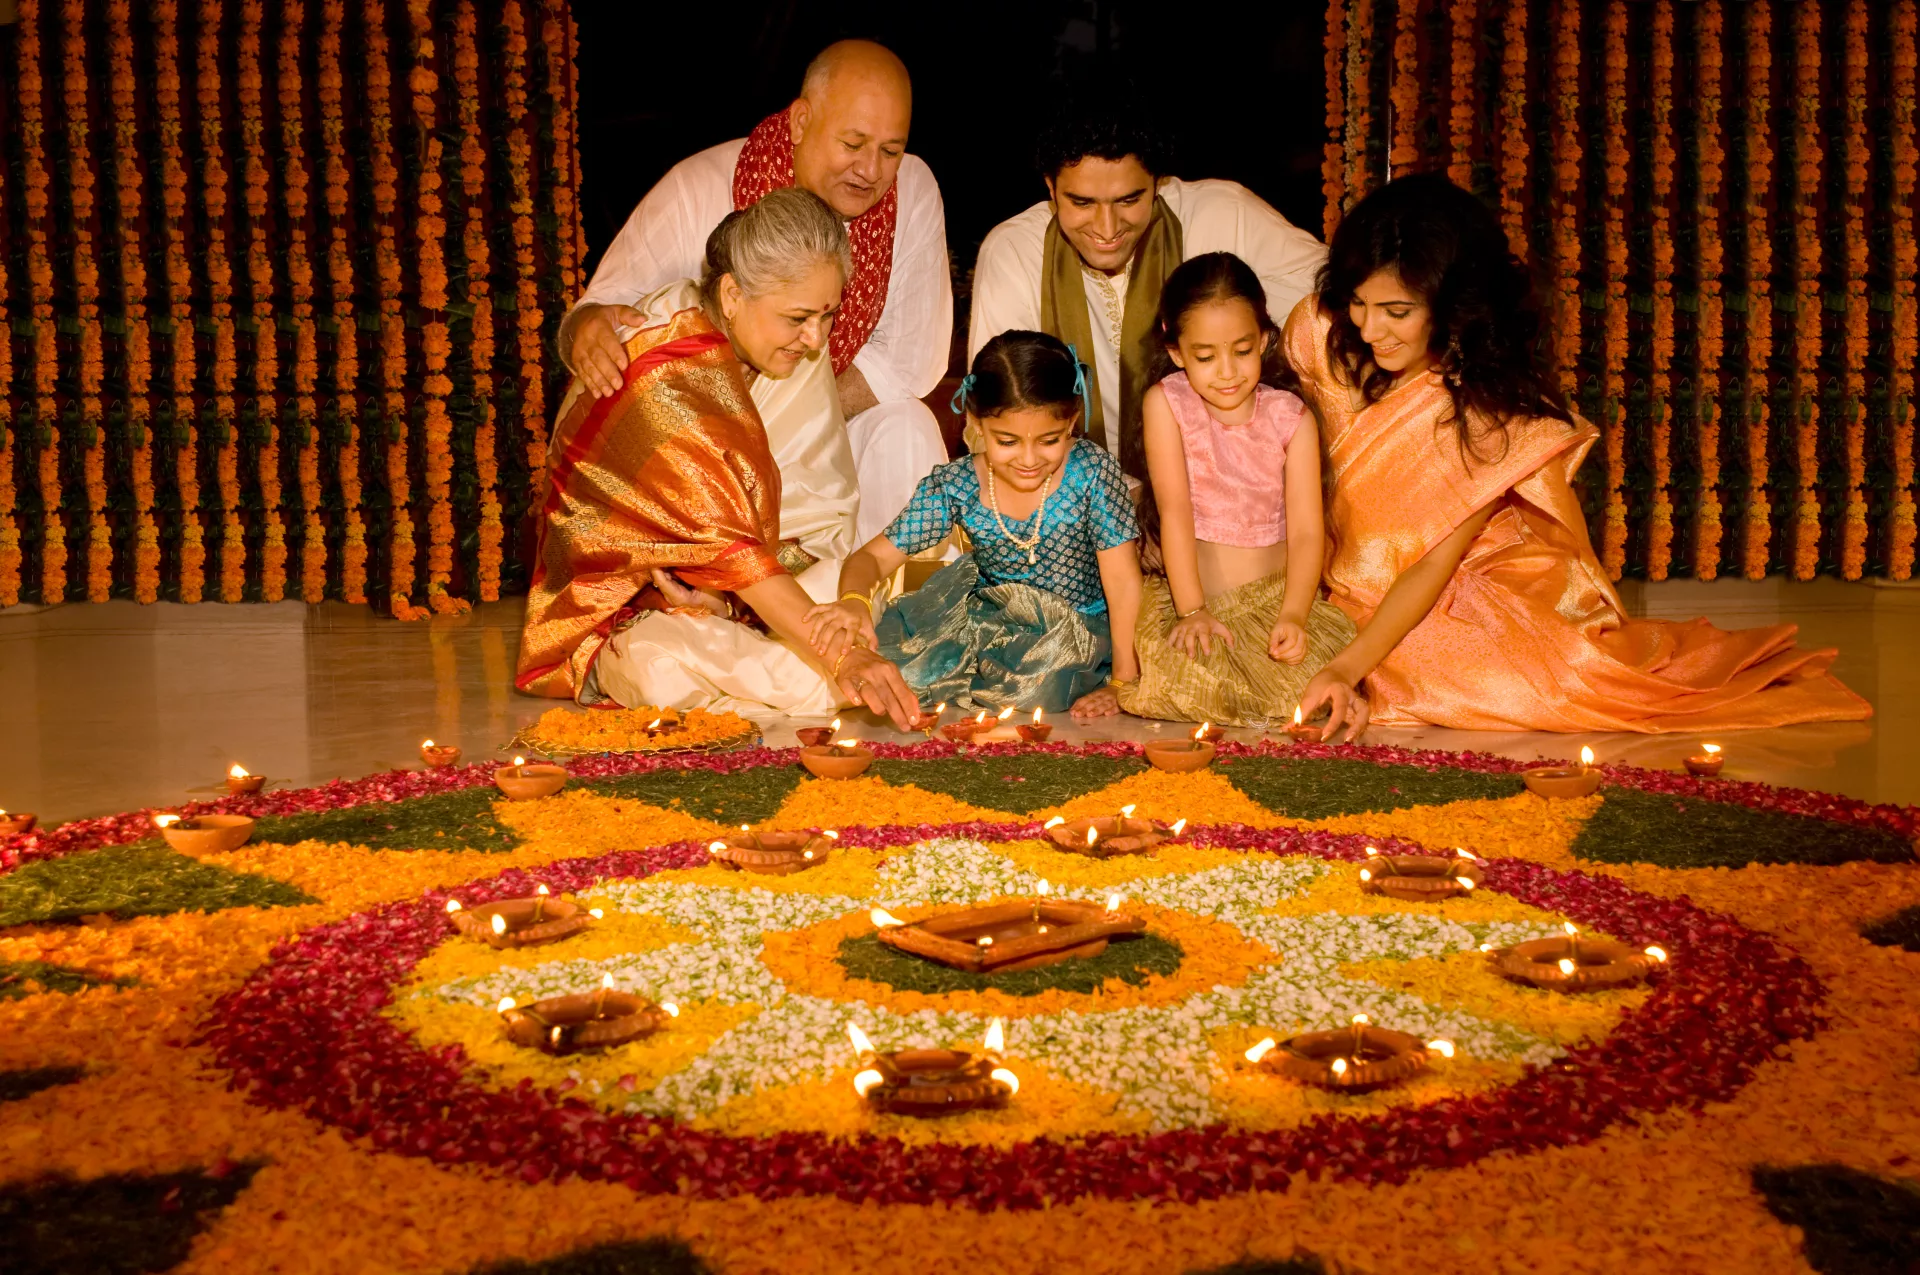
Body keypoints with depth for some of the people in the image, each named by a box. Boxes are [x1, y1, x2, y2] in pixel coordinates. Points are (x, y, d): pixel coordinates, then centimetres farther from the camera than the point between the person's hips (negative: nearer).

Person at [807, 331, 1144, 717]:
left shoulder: (1091, 472, -16)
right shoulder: (955, 486, -11)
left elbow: (1122, 580, -13)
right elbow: (875, 556, -8)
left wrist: (1122, 683, -18)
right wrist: (853, 601, -33)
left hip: (1078, 632, -2)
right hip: (989, 622, 2)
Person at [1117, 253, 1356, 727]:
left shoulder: (1291, 418, 1)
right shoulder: (1166, 403, -2)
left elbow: (1306, 531, -6)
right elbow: (1175, 510, -11)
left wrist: (1293, 616, -24)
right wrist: (1192, 611, -22)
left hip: (1277, 593, 2)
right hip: (1190, 592, -2)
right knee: (1192, 682, -33)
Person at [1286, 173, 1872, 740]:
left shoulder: (1494, 409, -23)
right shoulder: (1318, 333, -14)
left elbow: (1436, 563, -24)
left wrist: (1349, 667, -39)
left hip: (1476, 586, -4)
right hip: (1365, 584, 4)